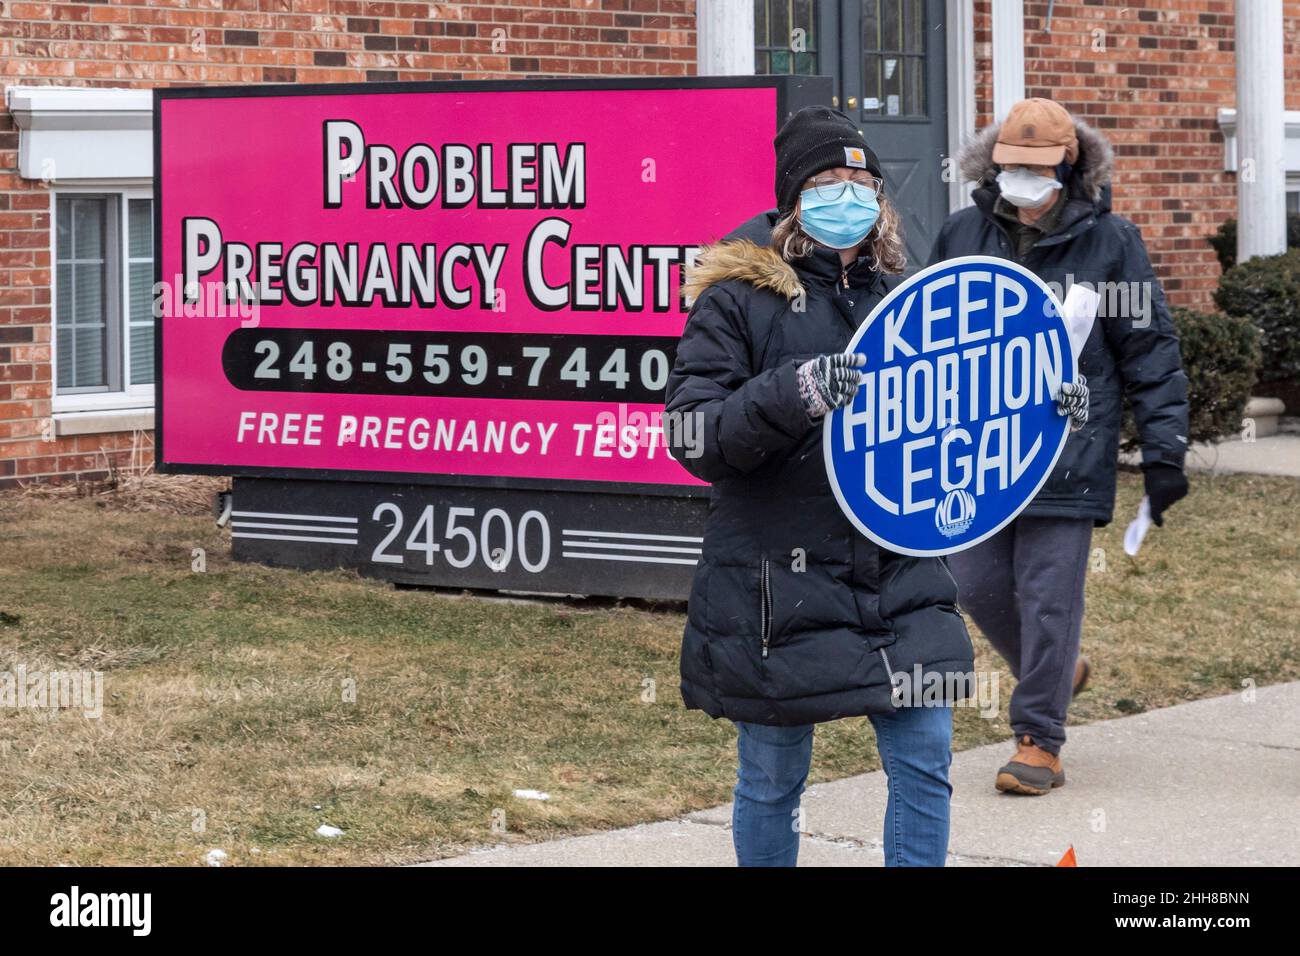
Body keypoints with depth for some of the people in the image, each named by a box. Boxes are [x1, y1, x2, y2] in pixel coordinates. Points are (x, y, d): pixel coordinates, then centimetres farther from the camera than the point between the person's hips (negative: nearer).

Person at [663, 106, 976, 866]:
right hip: (777, 593, -4)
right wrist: (793, 395, -29)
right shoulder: (738, 299, -5)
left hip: (900, 580, 4)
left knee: (926, 761, -1)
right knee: (772, 782, 7)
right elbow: (694, 436, -14)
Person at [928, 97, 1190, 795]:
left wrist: (1164, 452, -3)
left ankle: (1039, 739, 8)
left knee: (1049, 596, -3)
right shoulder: (962, 236, 5)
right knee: (977, 582, 6)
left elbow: (1151, 352, 0)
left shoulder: (1110, 241, -3)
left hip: (1068, 449, -4)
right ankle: (1055, 674, 33)